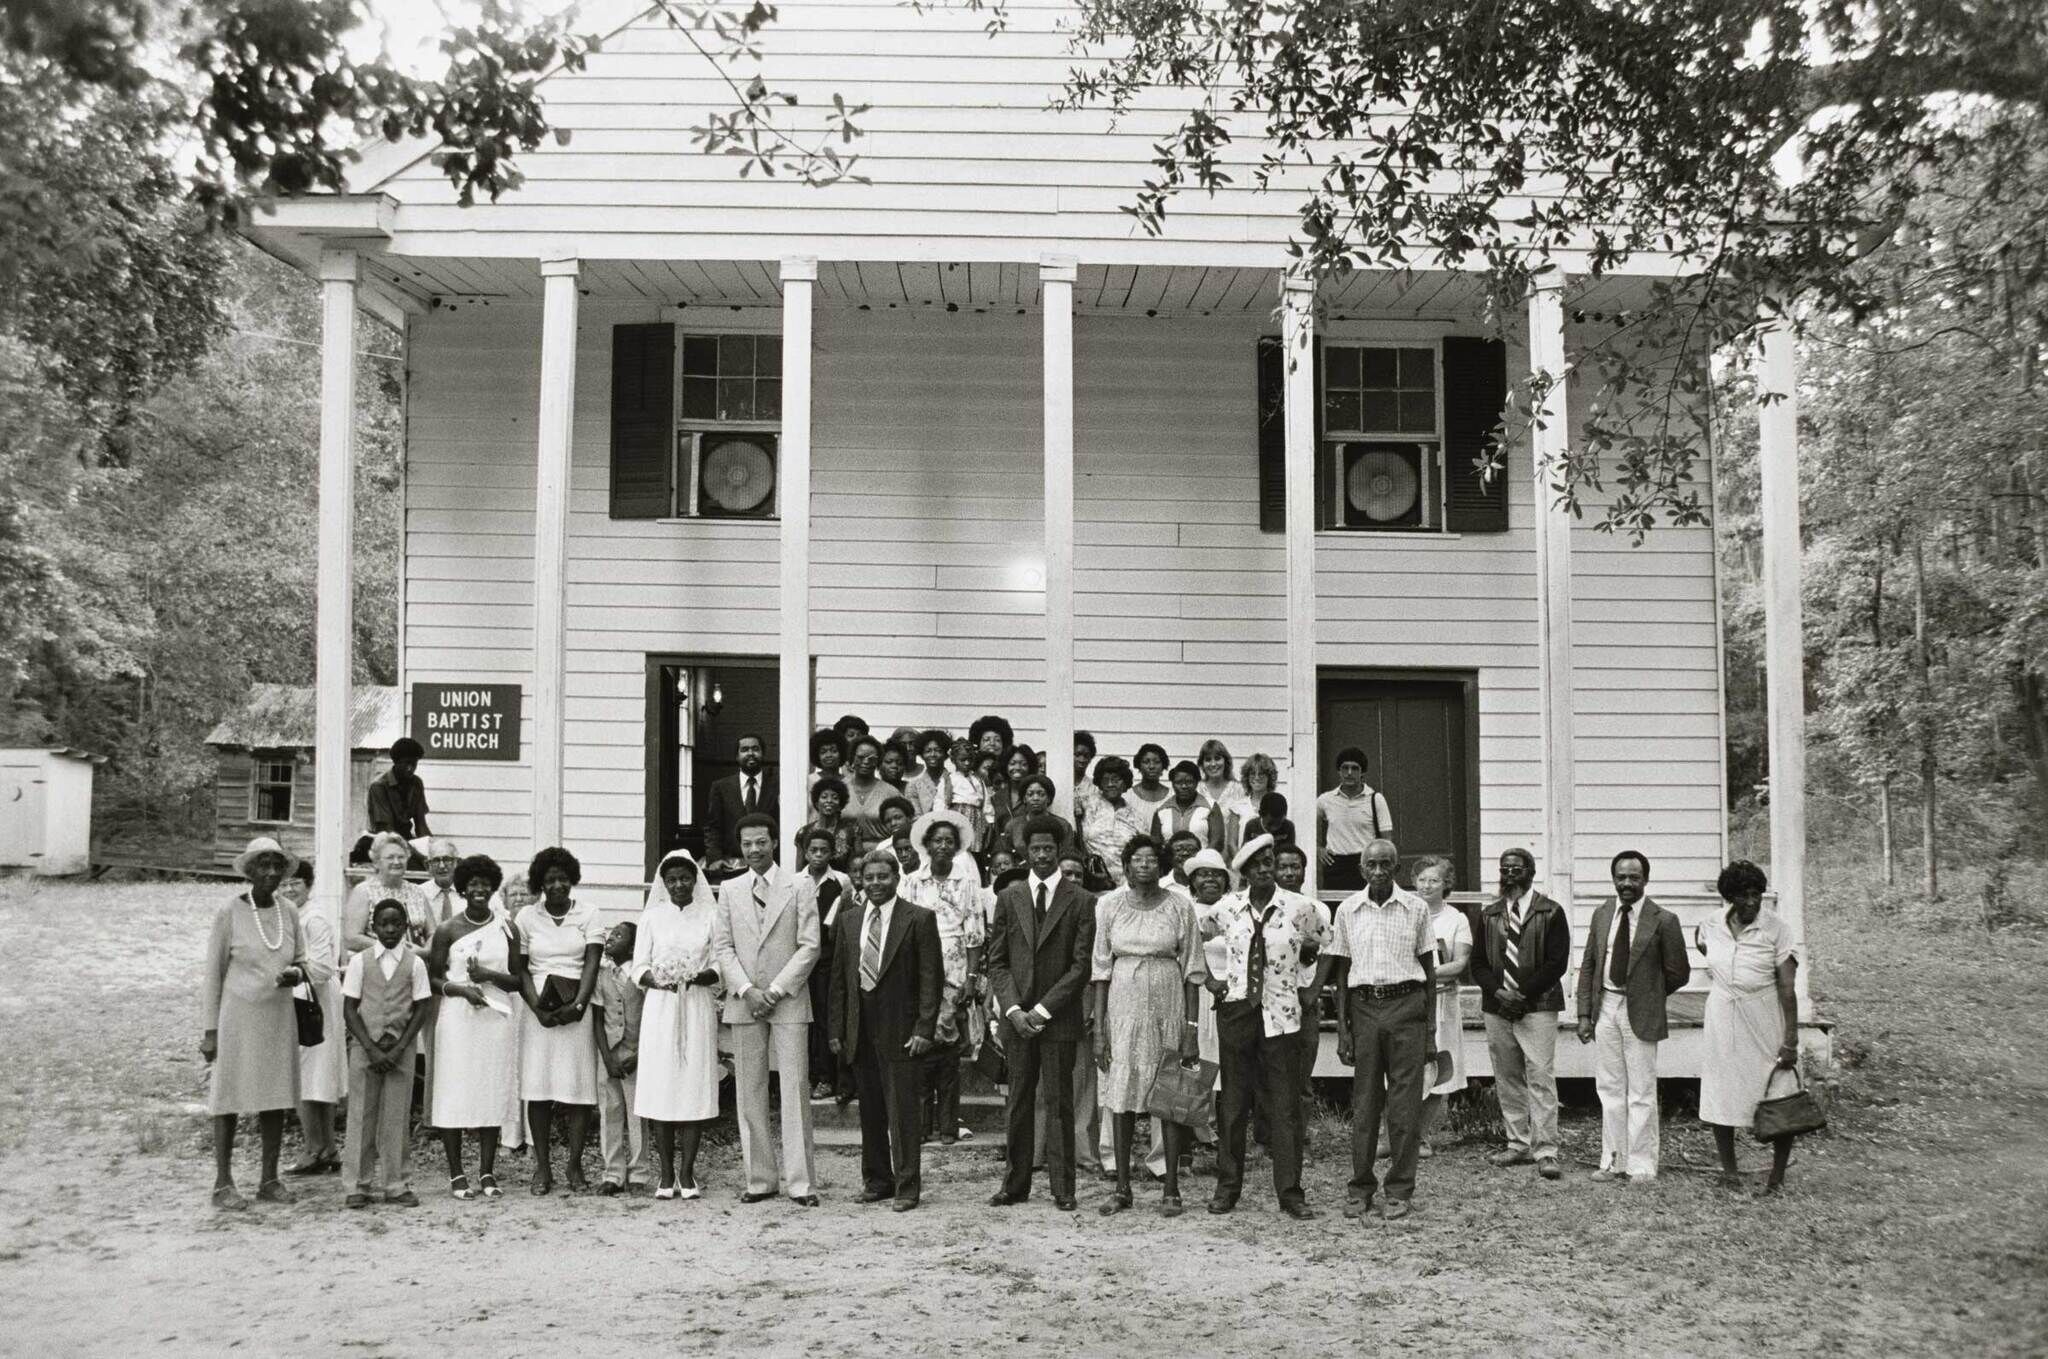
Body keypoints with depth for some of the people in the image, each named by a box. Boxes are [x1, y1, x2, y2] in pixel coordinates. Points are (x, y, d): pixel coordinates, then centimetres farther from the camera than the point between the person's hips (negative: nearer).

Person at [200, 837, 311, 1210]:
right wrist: (210, 1031, -6)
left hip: (279, 1016, 5)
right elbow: (212, 973, -3)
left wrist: (295, 973, -9)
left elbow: (303, 963, 16)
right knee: (228, 1098, 0)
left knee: (276, 1098, 7)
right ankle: (223, 1183, 7)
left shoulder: (288, 913, 7)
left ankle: (269, 1179, 16)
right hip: (238, 1015, -5)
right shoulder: (229, 913, -6)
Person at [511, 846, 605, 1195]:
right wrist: (537, 1007, -9)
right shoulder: (526, 917, 8)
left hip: (577, 1010, -1)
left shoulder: (588, 915, 6)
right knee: (538, 1088, -2)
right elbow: (519, 968, 4)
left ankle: (575, 1166, 4)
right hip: (538, 1009, 1)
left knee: (579, 1087, -3)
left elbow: (592, 963, -2)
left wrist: (578, 1005, -14)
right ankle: (542, 1167, 5)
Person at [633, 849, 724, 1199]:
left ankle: (687, 1173, 4)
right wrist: (657, 980, -15)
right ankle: (665, 1174, 5)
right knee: (660, 1086, -2)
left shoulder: (710, 916, 6)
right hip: (660, 1008, 0)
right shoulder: (651, 917, 7)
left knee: (694, 1085, -2)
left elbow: (720, 966, 3)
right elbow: (638, 967, 5)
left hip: (698, 1009, 0)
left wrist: (697, 977, -16)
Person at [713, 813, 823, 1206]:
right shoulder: (729, 890, 10)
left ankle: (799, 1182, -2)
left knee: (795, 1090, -4)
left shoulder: (799, 888, 1)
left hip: (789, 1001, -3)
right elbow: (722, 946, 6)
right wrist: (747, 990, -7)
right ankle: (759, 1180, 11)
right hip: (743, 1003, 3)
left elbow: (809, 946, -3)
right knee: (750, 1093, 4)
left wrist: (775, 989, -10)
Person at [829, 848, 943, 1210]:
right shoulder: (849, 920, 11)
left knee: (904, 1112, -3)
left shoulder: (919, 919, -4)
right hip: (861, 1029, 5)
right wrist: (837, 1030, 8)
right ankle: (876, 1180, 22)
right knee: (870, 1111, 11)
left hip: (901, 1030, -5)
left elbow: (931, 977, -6)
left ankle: (907, 1187, 4)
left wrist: (924, 1029, -13)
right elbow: (839, 978, 13)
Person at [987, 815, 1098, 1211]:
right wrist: (1013, 1008, -6)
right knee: (1018, 1101, 6)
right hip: (1017, 1016, 3)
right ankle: (1015, 1184, 13)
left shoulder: (1081, 901, -1)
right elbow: (997, 960, 8)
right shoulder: (1009, 897, 8)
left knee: (1060, 1101, 2)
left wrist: (1043, 1009, -10)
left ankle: (1062, 1188, 8)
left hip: (1059, 1016, -2)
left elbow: (1082, 965, -6)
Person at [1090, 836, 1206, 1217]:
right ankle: (1122, 1188, 14)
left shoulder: (1179, 906, -1)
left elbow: (1192, 971, 0)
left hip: (1168, 1007, -1)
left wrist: (1192, 1027, -5)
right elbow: (1100, 969, 3)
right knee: (1121, 1097, 4)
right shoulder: (1109, 904, 1)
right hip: (1124, 1006, 1)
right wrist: (1099, 1028, -2)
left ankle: (1171, 1190, 11)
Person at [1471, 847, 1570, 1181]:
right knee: (1507, 1080, 8)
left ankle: (1546, 1152, -8)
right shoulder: (1488, 914, 13)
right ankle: (1518, 1145, 17)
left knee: (1541, 1079, -9)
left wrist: (1523, 992, -13)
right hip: (1497, 1007, 5)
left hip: (1537, 1007, -4)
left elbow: (1557, 962, -6)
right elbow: (1478, 962, 10)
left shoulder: (1551, 913, 1)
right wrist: (1498, 990, -8)